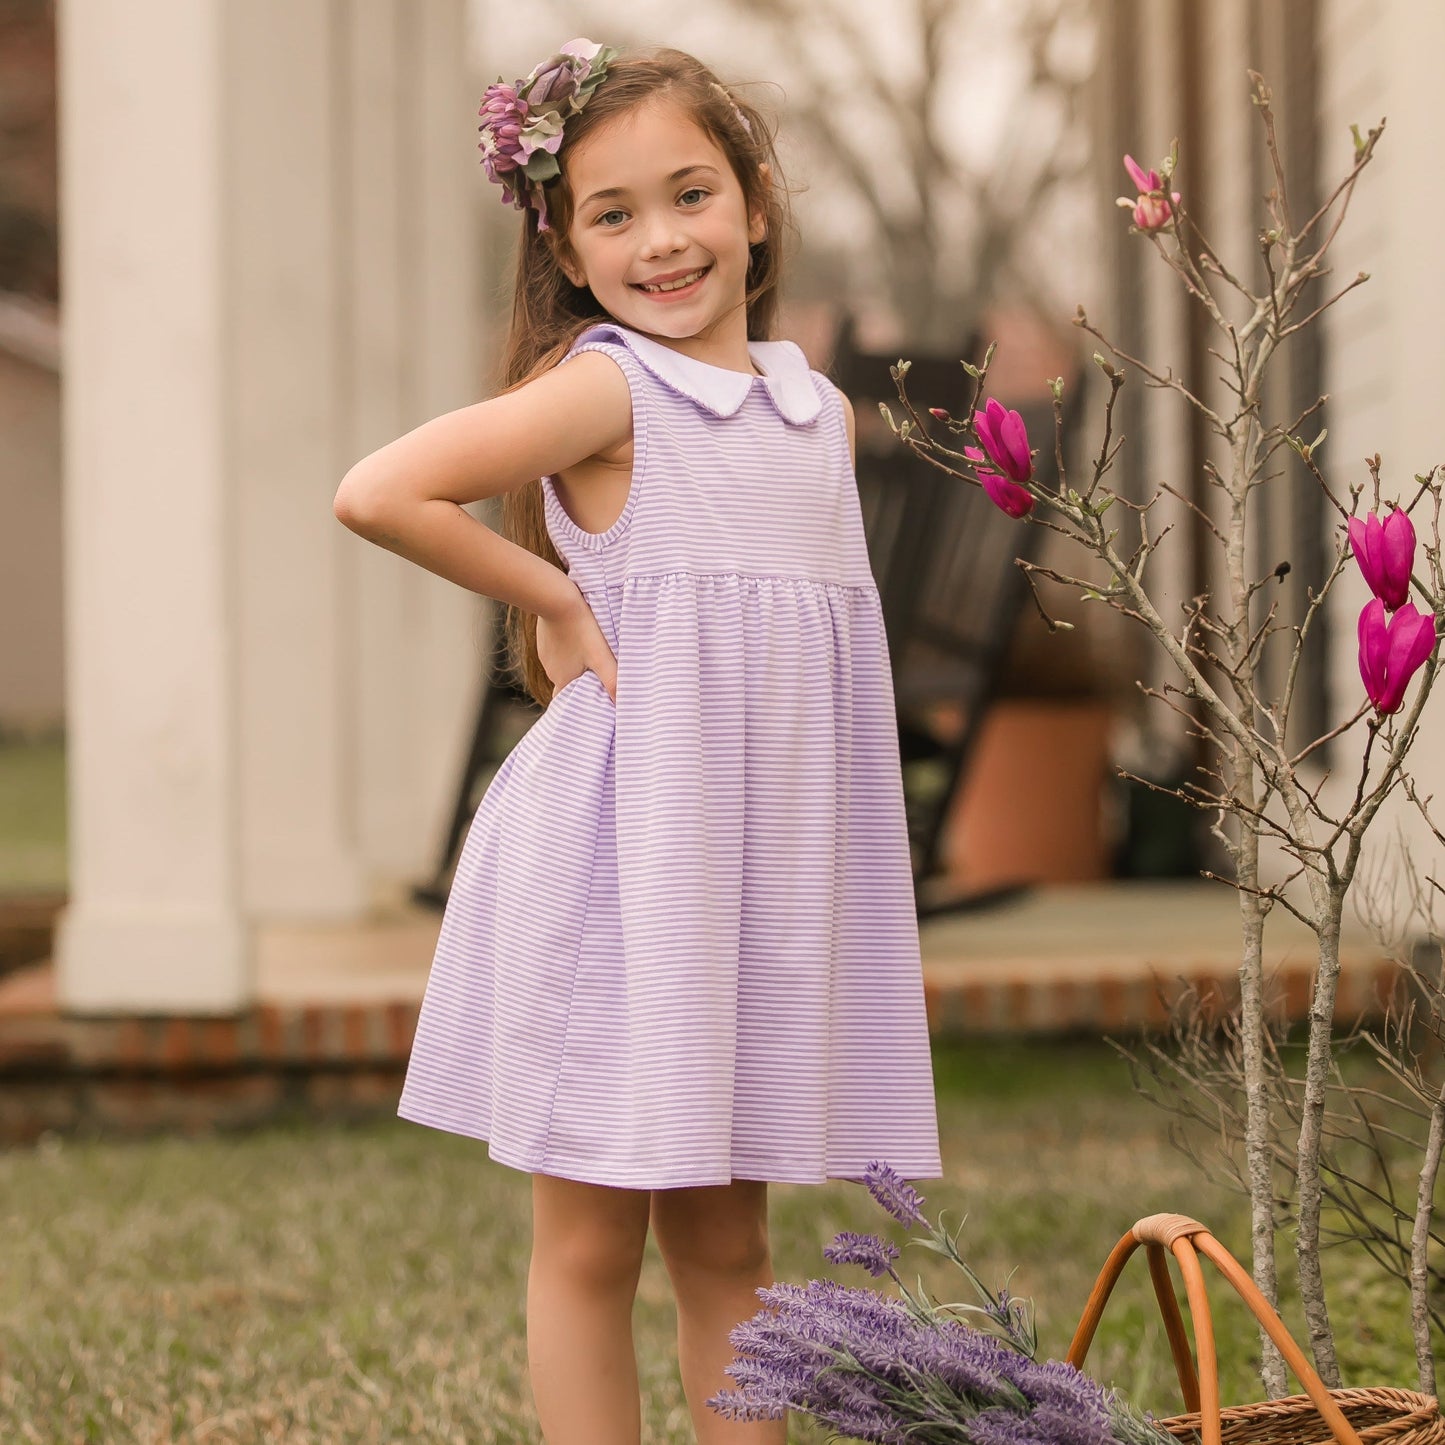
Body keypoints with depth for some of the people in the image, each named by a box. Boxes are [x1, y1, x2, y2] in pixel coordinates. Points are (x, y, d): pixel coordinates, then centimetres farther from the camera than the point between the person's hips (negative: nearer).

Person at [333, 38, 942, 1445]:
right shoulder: (603, 388, -9)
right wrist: (553, 600, -9)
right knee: (591, 1239, 2)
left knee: (726, 1244, 12)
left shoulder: (822, 410, 10)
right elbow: (377, 493, -19)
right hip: (622, 850, -6)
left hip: (766, 859, 6)